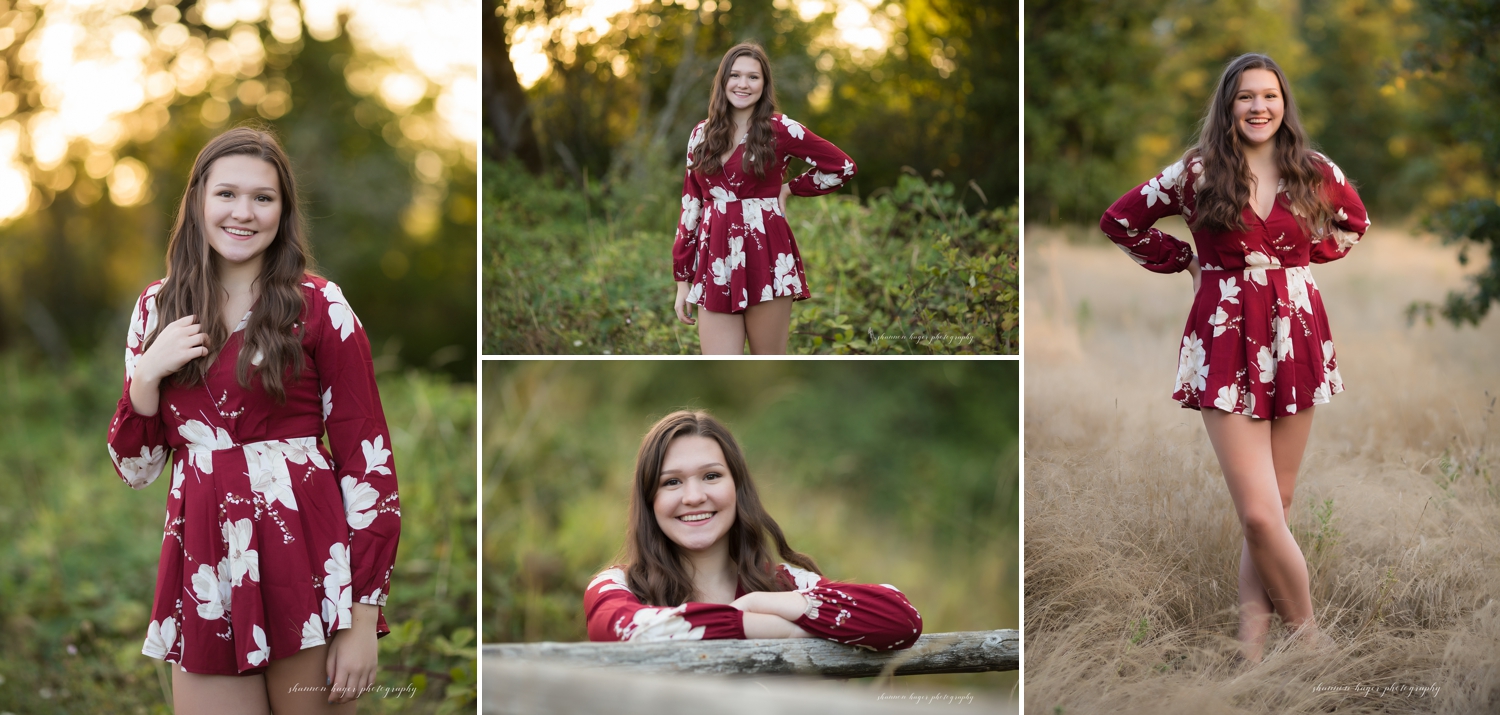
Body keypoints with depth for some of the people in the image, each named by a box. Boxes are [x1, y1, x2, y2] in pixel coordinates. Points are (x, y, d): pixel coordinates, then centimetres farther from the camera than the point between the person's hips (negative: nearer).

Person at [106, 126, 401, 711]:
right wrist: (147, 374, -6)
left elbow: (368, 460, -5)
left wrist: (363, 619, -11)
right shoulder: (158, 308, 9)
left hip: (303, 566, -3)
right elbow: (135, 468, 13)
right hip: (204, 569, 3)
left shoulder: (319, 307, -3)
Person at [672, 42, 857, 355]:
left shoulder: (780, 130, 0)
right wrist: (682, 281, 11)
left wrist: (790, 188, 5)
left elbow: (842, 166, 5)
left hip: (766, 260, -3)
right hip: (715, 265, 3)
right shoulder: (702, 134, 11)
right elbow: (690, 206, 13)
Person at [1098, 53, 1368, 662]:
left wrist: (1308, 254, 11)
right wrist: (1185, 260, 6)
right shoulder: (1197, 173, -3)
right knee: (1260, 516, -11)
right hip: (1227, 344, -3)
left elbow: (1354, 222, 25)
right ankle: (1310, 635, 6)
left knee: (1273, 508, 6)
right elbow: (1120, 220, 9)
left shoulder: (1316, 173, 4)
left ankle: (1252, 645, 13)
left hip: (1296, 342, 3)